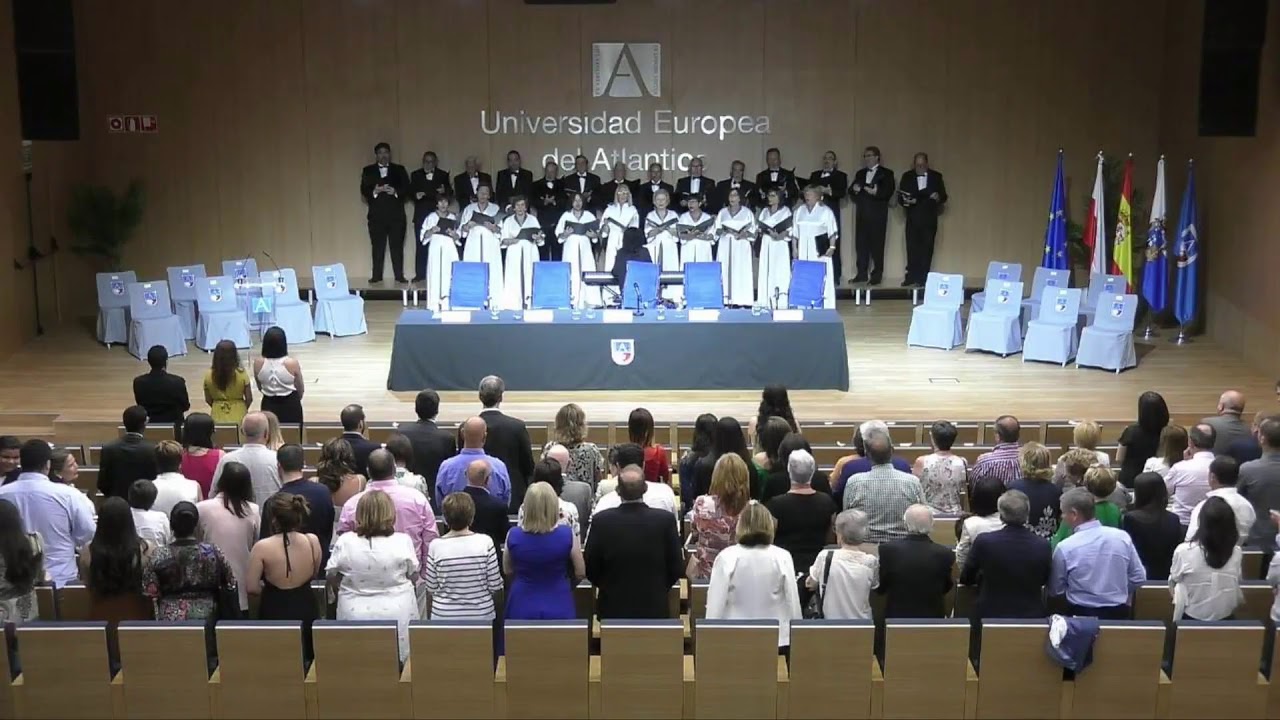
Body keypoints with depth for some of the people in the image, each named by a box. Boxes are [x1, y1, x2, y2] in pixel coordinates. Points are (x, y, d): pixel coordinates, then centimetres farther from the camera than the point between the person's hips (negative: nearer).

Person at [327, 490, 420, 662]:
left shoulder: (344, 542, -9)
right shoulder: (402, 541, -11)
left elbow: (332, 579, 2)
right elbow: (414, 576, 2)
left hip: (355, 617, 1)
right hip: (397, 616, -1)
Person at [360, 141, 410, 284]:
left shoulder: (399, 170, 11)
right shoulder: (368, 170, 12)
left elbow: (406, 189, 3)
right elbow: (364, 190, 1)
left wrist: (395, 191, -16)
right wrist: (374, 191, -18)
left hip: (396, 214, 0)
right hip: (376, 215, 0)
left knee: (397, 245, -1)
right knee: (377, 246, 0)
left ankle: (399, 275, 2)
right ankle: (377, 276, 3)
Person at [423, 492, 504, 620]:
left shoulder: (436, 546, -12)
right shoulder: (485, 542, -13)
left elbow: (431, 588, -6)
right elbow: (495, 585, -9)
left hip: (444, 615, 0)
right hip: (481, 614, 0)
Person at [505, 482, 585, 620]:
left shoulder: (513, 535, -14)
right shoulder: (567, 535, -17)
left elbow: (507, 571, 3)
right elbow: (580, 573, -3)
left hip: (522, 609, 1)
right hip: (558, 608, -1)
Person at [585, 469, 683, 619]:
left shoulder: (601, 521, -11)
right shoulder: (665, 520, -11)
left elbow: (590, 569, -3)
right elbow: (676, 568, -4)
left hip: (612, 609, 0)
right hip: (654, 608, 0)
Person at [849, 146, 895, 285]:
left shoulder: (886, 173, 2)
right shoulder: (860, 173, 19)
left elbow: (888, 192, -10)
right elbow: (851, 191, 13)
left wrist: (876, 192, -28)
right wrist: (854, 189, -10)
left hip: (877, 215, -5)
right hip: (862, 214, 5)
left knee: (876, 244, -4)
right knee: (861, 244, 3)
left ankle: (877, 274, 0)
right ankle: (862, 273, 8)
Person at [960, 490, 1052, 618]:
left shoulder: (983, 542, -18)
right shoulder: (1043, 545, -14)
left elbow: (965, 579, -2)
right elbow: (1044, 580, 6)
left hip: (991, 616, -1)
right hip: (1032, 616, 2)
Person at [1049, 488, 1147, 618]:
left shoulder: (1065, 548, -13)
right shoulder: (1122, 537, -4)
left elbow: (1055, 591, -2)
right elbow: (1139, 578, 4)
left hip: (1081, 615, -4)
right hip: (1118, 614, 4)